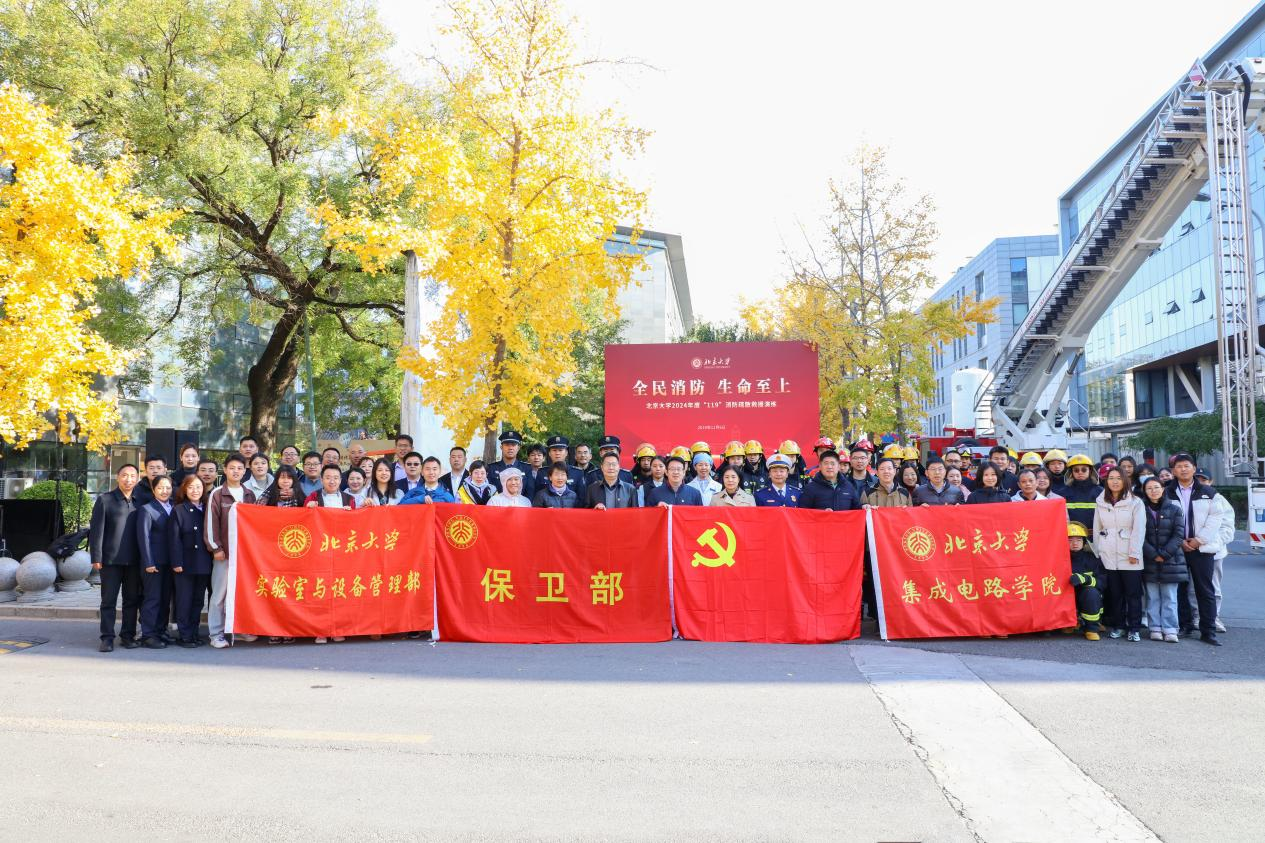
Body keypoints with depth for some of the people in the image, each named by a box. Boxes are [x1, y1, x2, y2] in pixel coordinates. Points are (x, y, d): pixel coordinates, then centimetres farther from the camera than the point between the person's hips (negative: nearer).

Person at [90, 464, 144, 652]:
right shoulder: (104, 500, 1)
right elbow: (96, 530, -2)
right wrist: (96, 557, -9)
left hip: (134, 560, 3)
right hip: (111, 559, -3)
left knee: (132, 600, 7)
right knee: (109, 600, 2)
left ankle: (128, 635, 16)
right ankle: (107, 638, 7)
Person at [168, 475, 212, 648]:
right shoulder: (178, 510, -1)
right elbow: (173, 539, -6)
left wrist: (211, 558, 3)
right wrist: (176, 562, -13)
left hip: (203, 564, 4)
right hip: (185, 564, -4)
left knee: (198, 601, 10)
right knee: (184, 601, 1)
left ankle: (194, 634, 17)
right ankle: (185, 636, 8)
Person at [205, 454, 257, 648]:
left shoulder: (249, 495, 11)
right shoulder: (217, 495, -1)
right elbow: (211, 523, -4)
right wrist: (215, 548, -9)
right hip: (224, 552, -4)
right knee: (219, 594, 0)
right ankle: (216, 634, 6)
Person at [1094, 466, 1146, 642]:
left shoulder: (1135, 503, 0)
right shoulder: (1100, 503, 11)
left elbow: (1139, 529, -6)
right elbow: (1097, 529, 13)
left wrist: (1134, 553, -12)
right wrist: (1097, 552, 8)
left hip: (1129, 556, -3)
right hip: (1108, 556, 3)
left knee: (1133, 593, -1)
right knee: (1115, 593, 7)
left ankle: (1134, 628, 5)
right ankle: (1118, 626, 17)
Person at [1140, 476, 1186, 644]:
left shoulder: (1174, 509, 3)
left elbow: (1178, 534, -2)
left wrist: (1165, 554, -10)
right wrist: (1153, 554, -11)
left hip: (1171, 560, 0)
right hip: (1148, 561, 0)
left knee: (1169, 597, 0)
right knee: (1152, 597, 3)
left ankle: (1170, 629, 1)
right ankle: (1155, 628, 7)